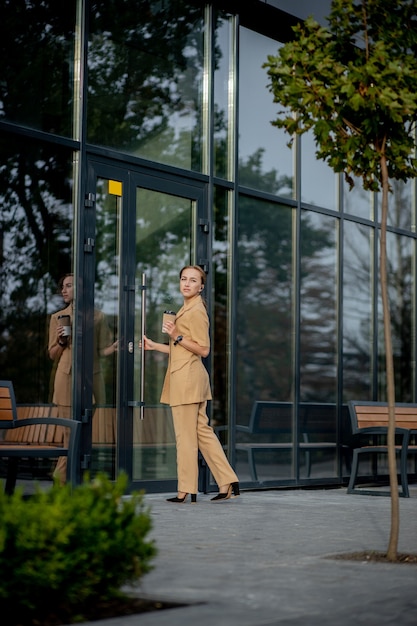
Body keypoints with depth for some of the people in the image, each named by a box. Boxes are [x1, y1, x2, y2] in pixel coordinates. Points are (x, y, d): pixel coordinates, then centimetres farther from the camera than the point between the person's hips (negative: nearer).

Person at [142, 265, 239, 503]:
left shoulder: (196, 311, -11)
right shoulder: (186, 309, 19)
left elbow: (203, 350, -15)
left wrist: (177, 337, -21)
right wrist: (154, 346, 22)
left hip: (188, 377, -10)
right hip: (185, 376, 10)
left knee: (185, 435, -4)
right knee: (202, 431, 10)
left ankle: (187, 490, 2)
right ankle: (229, 483, 10)